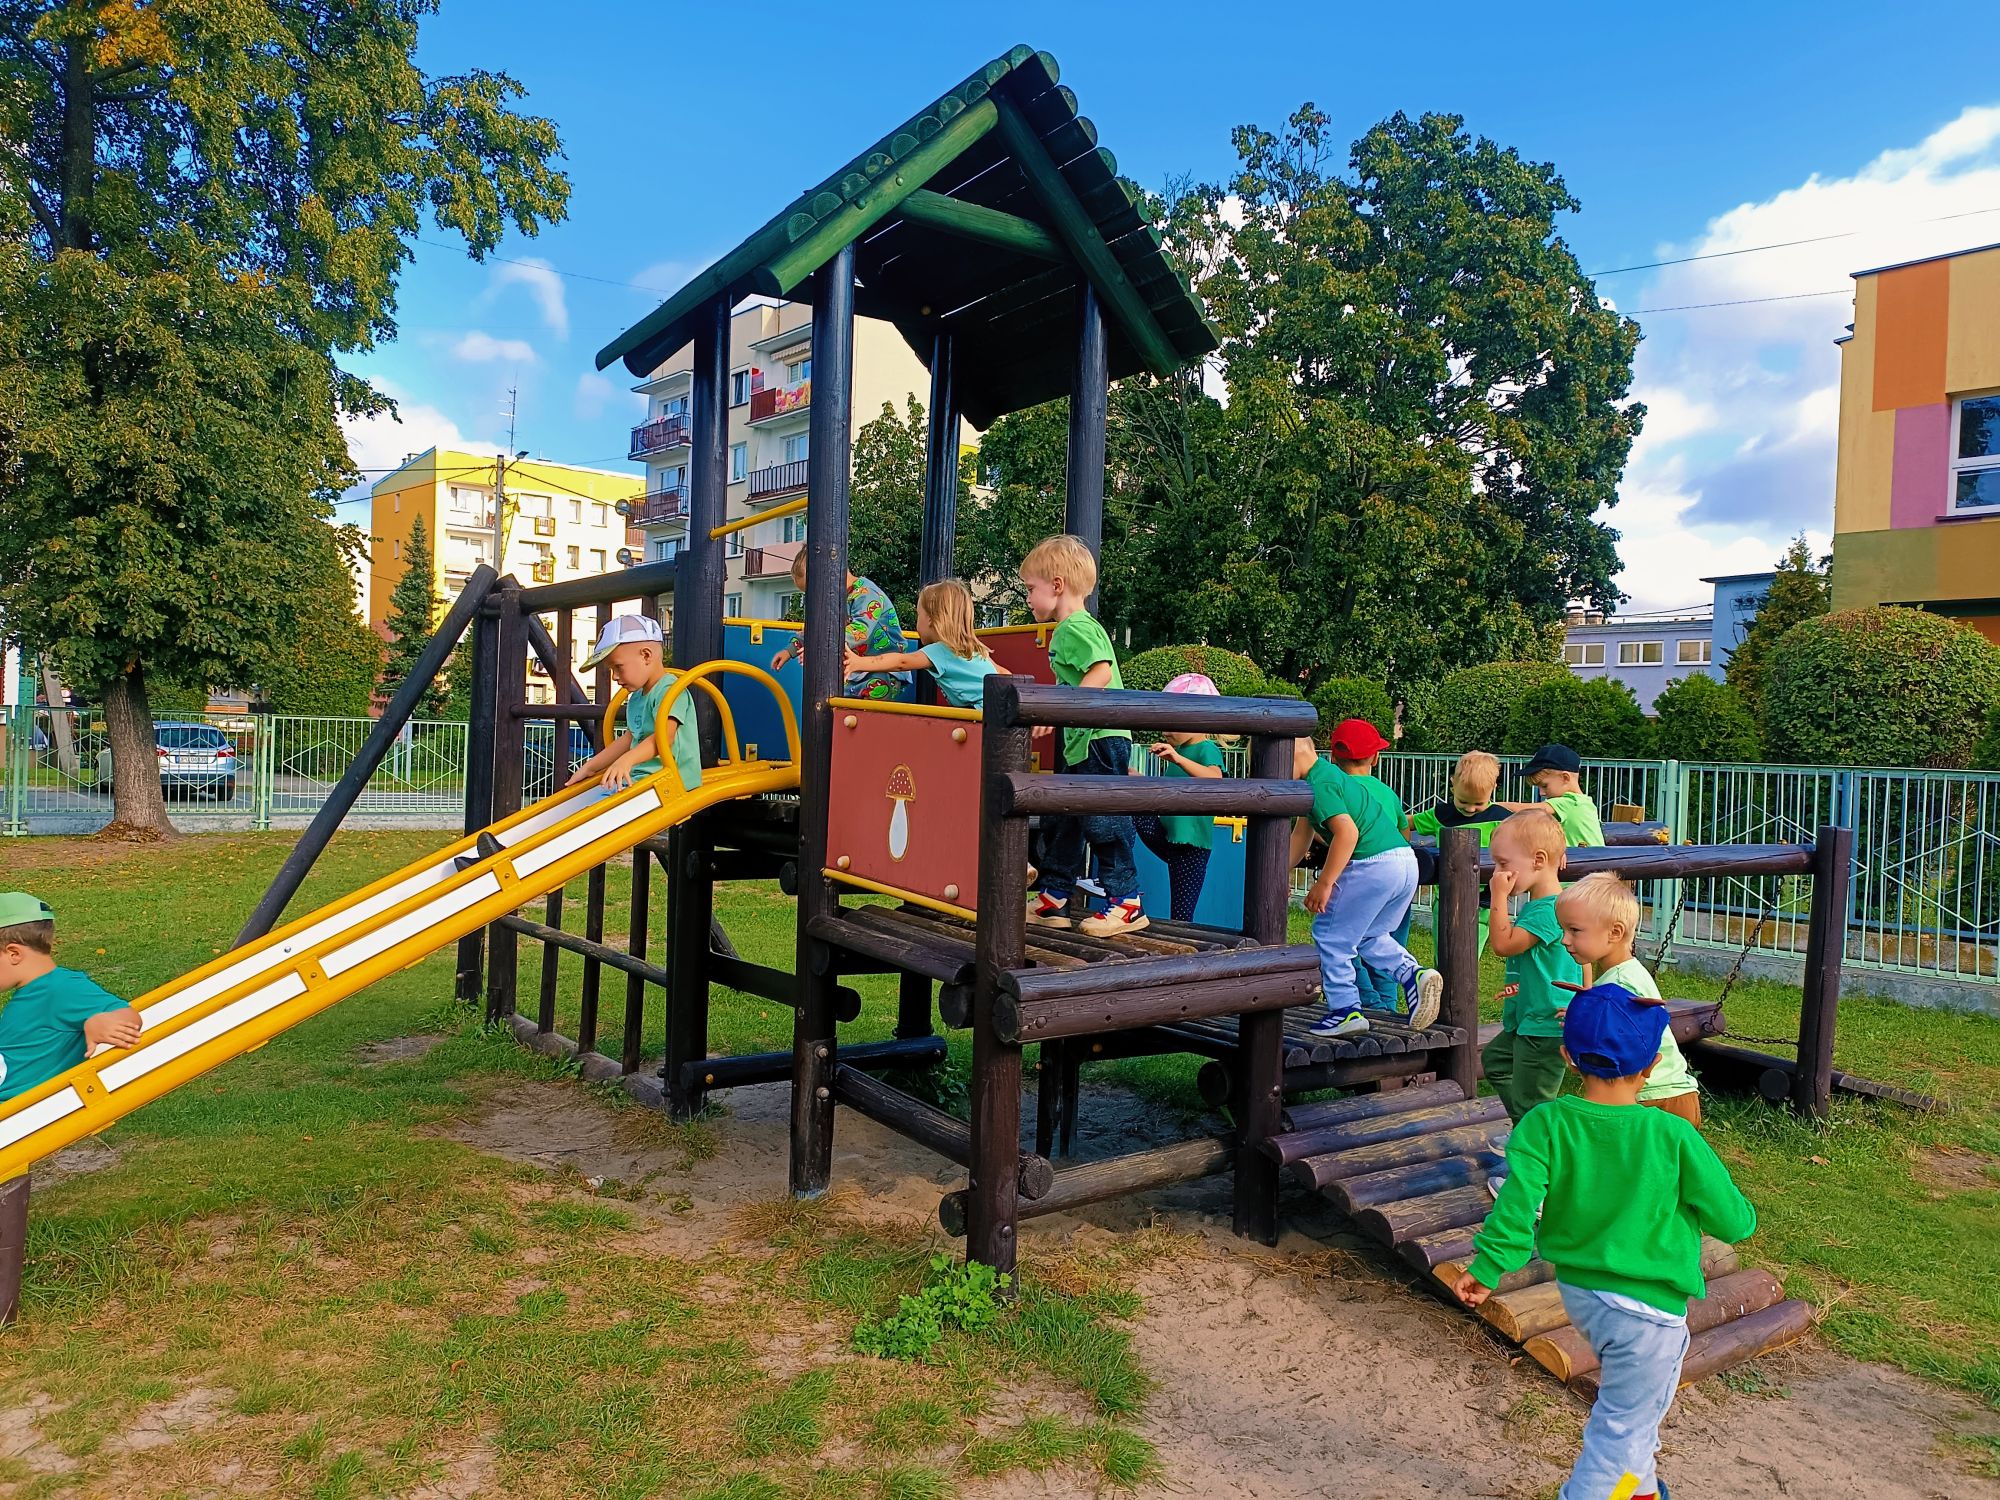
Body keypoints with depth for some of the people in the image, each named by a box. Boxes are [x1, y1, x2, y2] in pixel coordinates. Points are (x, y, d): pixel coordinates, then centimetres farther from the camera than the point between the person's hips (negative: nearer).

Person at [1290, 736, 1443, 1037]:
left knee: (1330, 935, 4)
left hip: (1373, 866, -10)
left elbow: (1347, 832, -24)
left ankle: (1345, 1010, 9)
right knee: (1370, 935, 25)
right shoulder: (1326, 776, 20)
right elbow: (1302, 834, 27)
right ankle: (1413, 973, 4)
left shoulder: (1318, 785, -12)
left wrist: (1324, 884, -18)